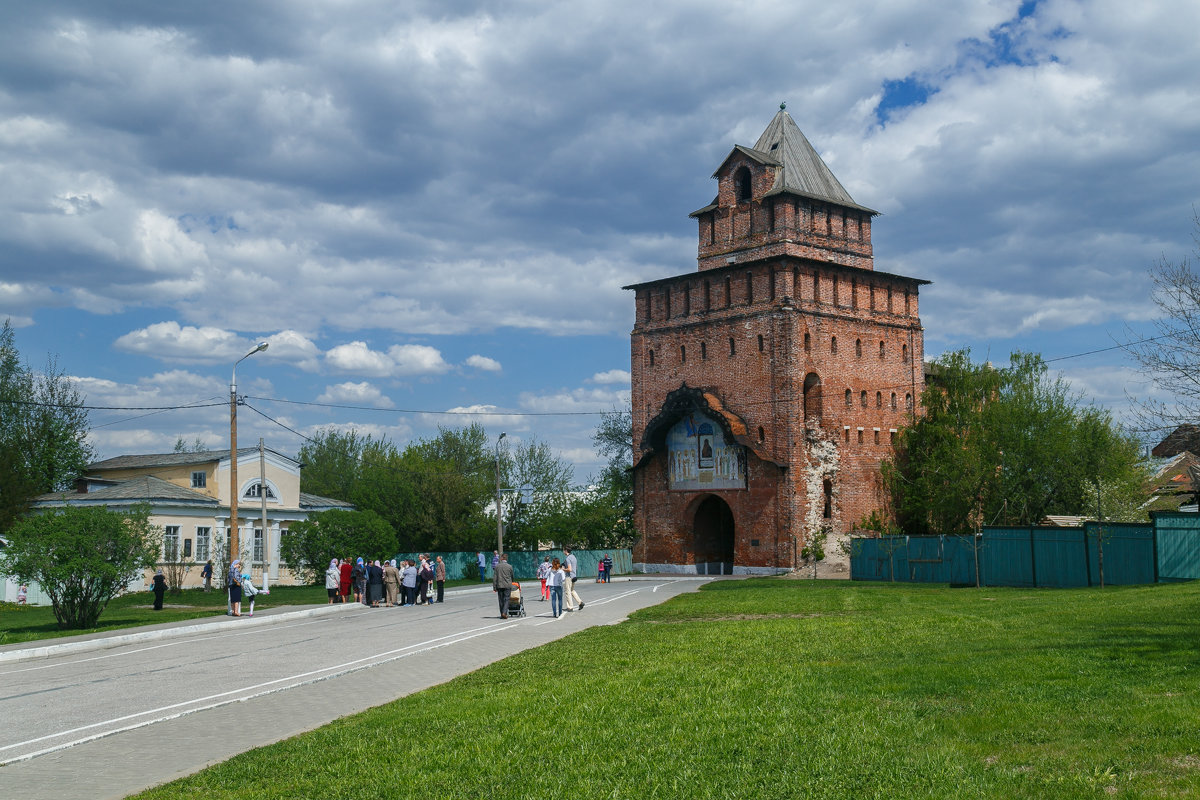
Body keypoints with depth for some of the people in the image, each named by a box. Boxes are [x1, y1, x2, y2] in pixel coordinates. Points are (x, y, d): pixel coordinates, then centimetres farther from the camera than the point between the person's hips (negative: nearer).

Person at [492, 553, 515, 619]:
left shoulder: (497, 566, 0)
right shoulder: (509, 567, -2)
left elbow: (494, 577, -1)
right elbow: (512, 576, 11)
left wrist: (494, 587, 3)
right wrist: (511, 582, 31)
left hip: (499, 585, 1)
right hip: (507, 585, -1)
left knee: (501, 600, 9)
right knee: (506, 600, 0)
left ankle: (502, 614, 11)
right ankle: (504, 613, -15)